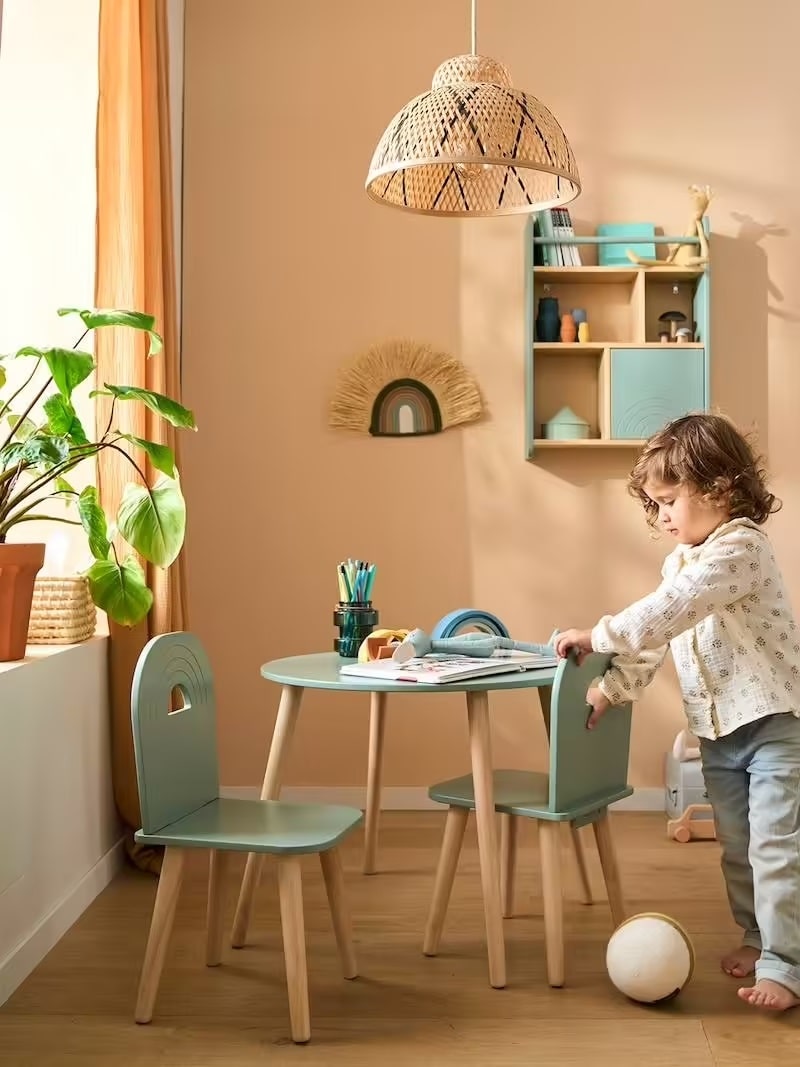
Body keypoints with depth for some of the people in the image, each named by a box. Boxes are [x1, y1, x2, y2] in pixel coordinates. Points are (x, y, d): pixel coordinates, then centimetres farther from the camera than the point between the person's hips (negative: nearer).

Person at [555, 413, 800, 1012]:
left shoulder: (741, 547, -19)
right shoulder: (681, 561, 11)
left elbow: (667, 612, -30)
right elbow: (654, 635, 11)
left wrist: (597, 636, -28)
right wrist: (612, 689, 0)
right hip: (719, 730, 9)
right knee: (738, 848, 17)